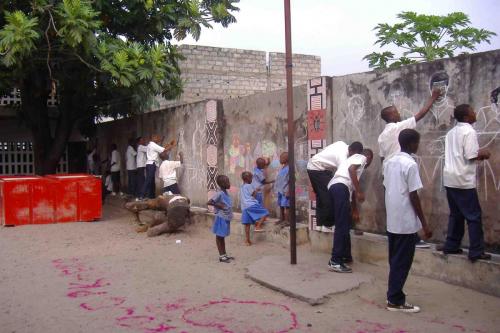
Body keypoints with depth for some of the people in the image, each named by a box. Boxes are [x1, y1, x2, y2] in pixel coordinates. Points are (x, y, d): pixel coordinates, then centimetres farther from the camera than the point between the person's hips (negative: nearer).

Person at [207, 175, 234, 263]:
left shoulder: (226, 193, 7)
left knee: (222, 237, 17)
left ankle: (224, 254, 26)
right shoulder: (219, 194, -18)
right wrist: (219, 206, -21)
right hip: (221, 218, -8)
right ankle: (221, 256, 10)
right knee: (219, 237, 4)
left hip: (226, 218, 8)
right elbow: (209, 202, -24)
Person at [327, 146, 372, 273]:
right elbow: (351, 169, -11)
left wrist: (355, 210, 44)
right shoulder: (361, 157, 13)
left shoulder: (352, 158, 37)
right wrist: (359, 191, -12)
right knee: (341, 226, -10)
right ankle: (335, 261, -13)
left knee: (345, 224, 19)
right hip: (340, 187, -9)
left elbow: (351, 188, 40)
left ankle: (345, 256, 26)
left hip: (333, 187, 9)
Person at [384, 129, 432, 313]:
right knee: (402, 262, 1)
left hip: (392, 220, 8)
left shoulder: (389, 161, 8)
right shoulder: (410, 164, -16)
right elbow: (413, 196, -17)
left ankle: (393, 295, 23)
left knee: (395, 260, 16)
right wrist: (424, 223, -11)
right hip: (406, 222, -8)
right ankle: (395, 300, 7)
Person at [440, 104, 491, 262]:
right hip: (463, 180, -8)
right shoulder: (469, 131, -11)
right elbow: (470, 157, -18)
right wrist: (482, 154, 1)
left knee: (456, 214, 16)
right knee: (474, 216, -1)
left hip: (450, 178, 8)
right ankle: (476, 252, 1)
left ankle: (451, 246, 19)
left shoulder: (451, 132, 15)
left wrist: (477, 154, 19)